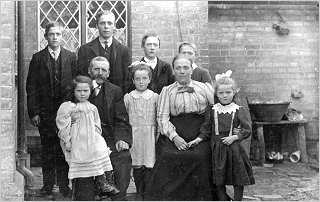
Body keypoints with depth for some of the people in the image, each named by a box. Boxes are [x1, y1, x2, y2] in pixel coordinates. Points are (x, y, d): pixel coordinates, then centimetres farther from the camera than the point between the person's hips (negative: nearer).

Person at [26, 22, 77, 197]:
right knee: (47, 148, 6)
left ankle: (64, 183, 13)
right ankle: (48, 184, 17)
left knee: (64, 148, 3)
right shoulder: (37, 58, 4)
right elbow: (31, 87, 1)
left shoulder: (71, 57, 6)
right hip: (45, 112, 0)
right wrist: (33, 112, -6)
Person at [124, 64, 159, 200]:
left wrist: (158, 135, -1)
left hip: (150, 136, -1)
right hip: (133, 136, 1)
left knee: (149, 166, -2)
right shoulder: (127, 97, 4)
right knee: (137, 166, 7)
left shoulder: (155, 97, 3)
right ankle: (139, 193, 21)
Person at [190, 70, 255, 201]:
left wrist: (234, 137, -14)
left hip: (234, 148, -1)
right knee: (219, 181, 8)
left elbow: (247, 130, -3)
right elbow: (206, 129, 9)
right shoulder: (211, 110, 3)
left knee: (238, 180, 5)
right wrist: (198, 139, -2)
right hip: (217, 149, 2)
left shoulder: (239, 110, -2)